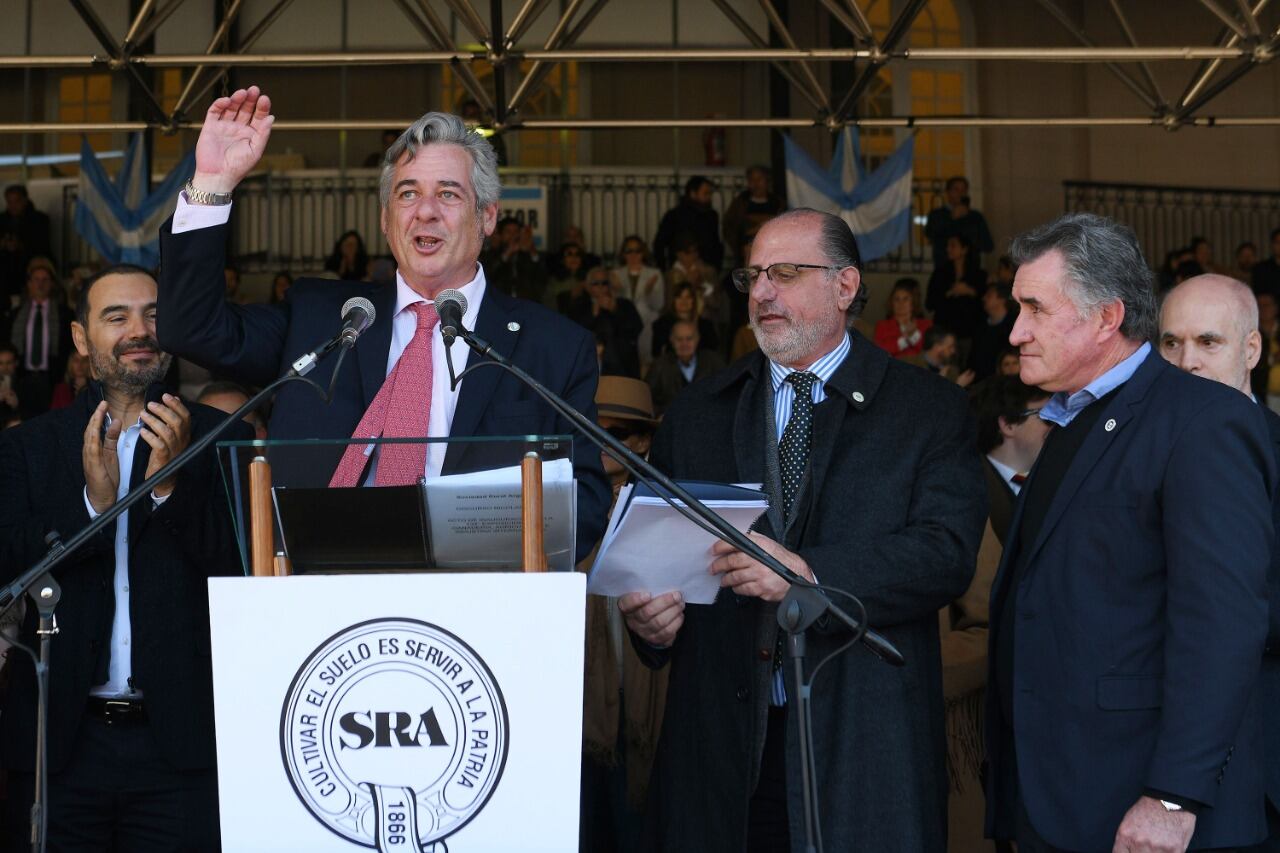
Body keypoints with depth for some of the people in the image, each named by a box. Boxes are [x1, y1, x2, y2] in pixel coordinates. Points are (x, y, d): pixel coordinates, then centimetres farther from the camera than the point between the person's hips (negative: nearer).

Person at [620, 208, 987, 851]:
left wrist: (809, 574, -23)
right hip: (721, 737, 3)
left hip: (864, 743, -2)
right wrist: (649, 618, -10)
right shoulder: (696, 414, 14)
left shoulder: (928, 411, 3)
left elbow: (948, 553, -10)